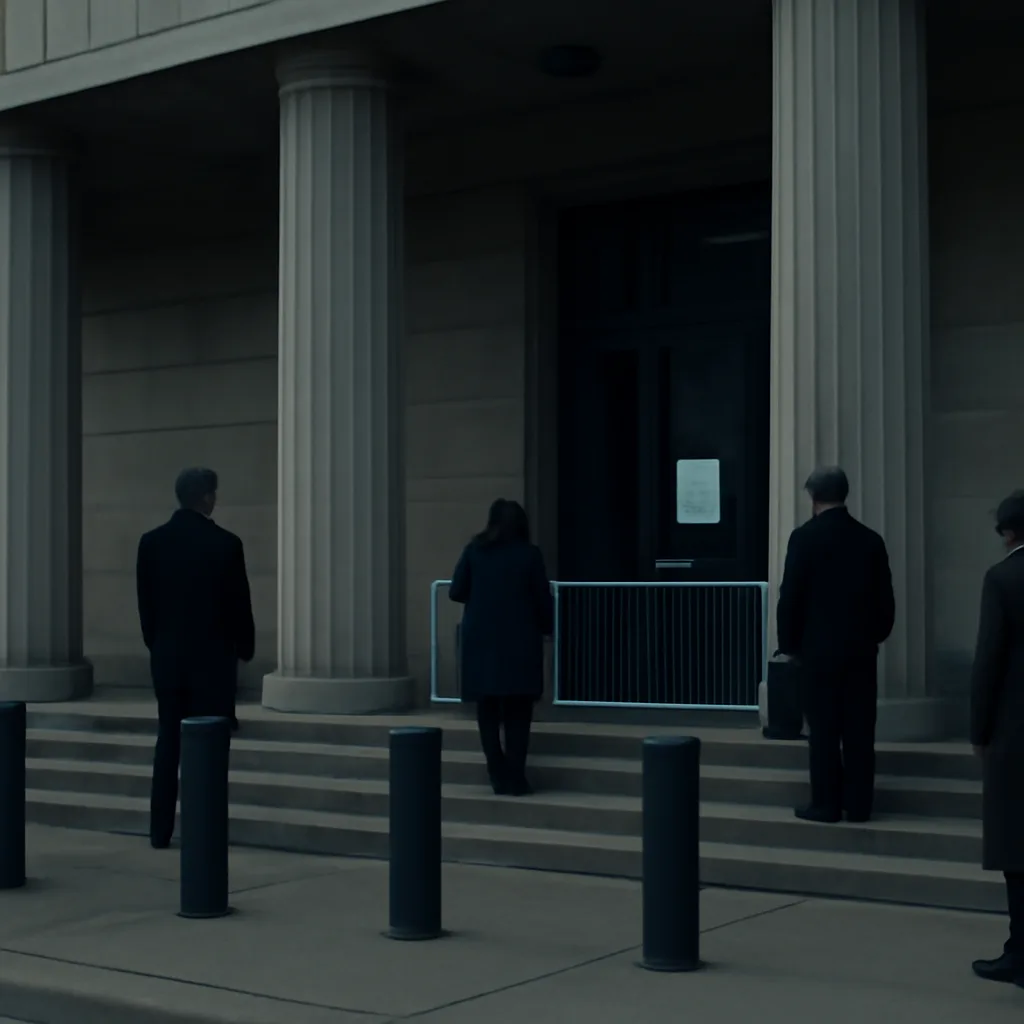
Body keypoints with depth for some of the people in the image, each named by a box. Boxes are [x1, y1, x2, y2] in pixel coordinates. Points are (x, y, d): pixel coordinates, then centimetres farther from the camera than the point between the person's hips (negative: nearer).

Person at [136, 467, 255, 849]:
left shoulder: (151, 542, 0)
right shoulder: (225, 544, -11)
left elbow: (145, 602, 6)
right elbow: (238, 603, -6)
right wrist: (244, 647, 9)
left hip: (167, 655, 4)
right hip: (212, 655, -4)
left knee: (169, 741, 9)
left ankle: (161, 830, 10)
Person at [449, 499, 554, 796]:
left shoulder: (475, 550, 1)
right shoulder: (529, 554, -3)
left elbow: (456, 591, 2)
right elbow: (542, 599, -1)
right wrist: (547, 628, 15)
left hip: (481, 640, 1)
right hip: (519, 641, -1)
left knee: (488, 710, 10)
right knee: (517, 712, 5)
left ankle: (499, 775, 7)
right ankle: (515, 777, 0)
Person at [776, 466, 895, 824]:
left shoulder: (805, 537, -8)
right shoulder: (870, 539, 4)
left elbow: (790, 595, -7)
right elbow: (885, 599, 6)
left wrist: (789, 643, 4)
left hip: (819, 647, -4)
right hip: (861, 648, 4)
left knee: (824, 728, 0)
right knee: (859, 729, 6)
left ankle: (826, 804, 2)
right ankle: (858, 804, 9)